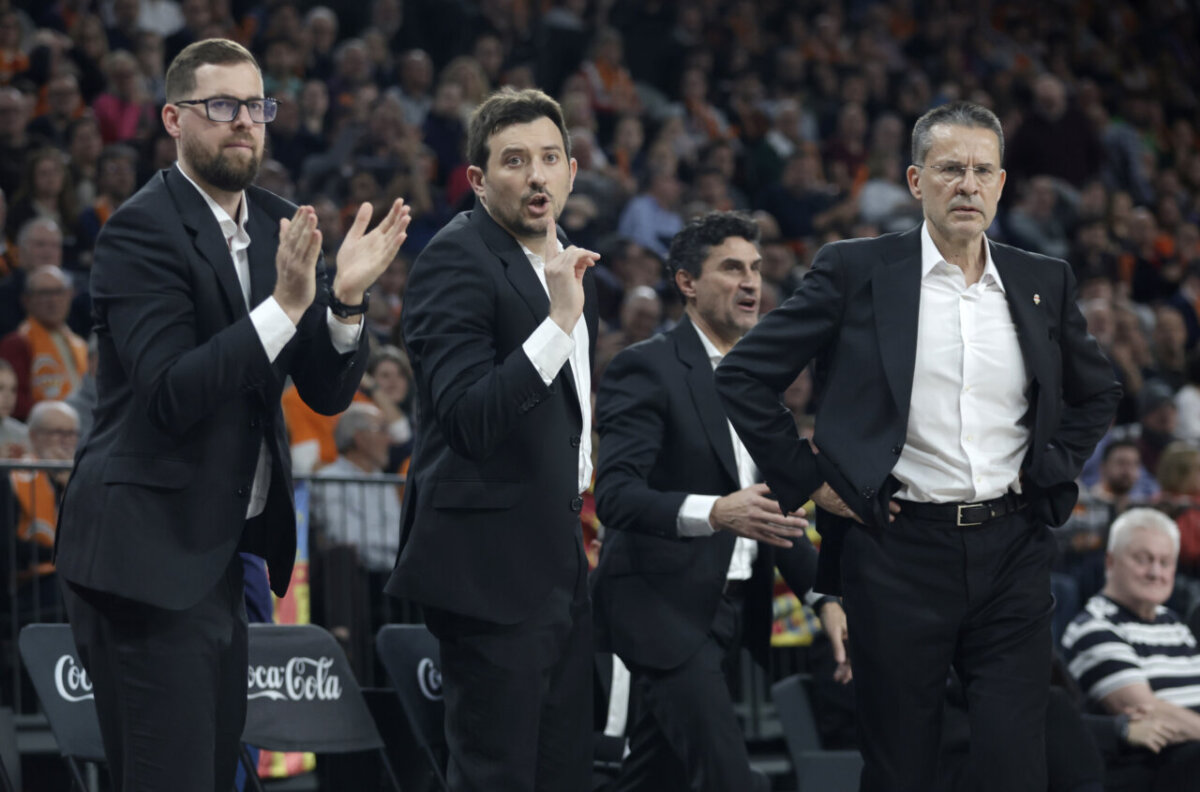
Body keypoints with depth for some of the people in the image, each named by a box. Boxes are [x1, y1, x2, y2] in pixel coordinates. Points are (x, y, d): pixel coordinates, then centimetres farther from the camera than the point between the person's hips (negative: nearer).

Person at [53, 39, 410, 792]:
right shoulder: (142, 231, -12)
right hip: (149, 556, -8)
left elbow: (329, 392, 7)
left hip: (221, 551, 8)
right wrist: (285, 305, -28)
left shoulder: (281, 226, 10)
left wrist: (345, 298, -11)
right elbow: (172, 395, -22)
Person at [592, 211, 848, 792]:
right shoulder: (647, 369, -10)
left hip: (729, 609, 8)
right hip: (663, 607, -8)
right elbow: (615, 496, -21)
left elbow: (770, 505, 22)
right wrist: (713, 512, -35)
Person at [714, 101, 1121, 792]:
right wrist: (809, 481, -2)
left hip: (1013, 553, 2)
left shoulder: (1044, 282, 10)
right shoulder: (856, 271, 0)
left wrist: (1053, 473, 11)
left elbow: (1098, 392, 26)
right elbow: (744, 375, 2)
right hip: (900, 551, -2)